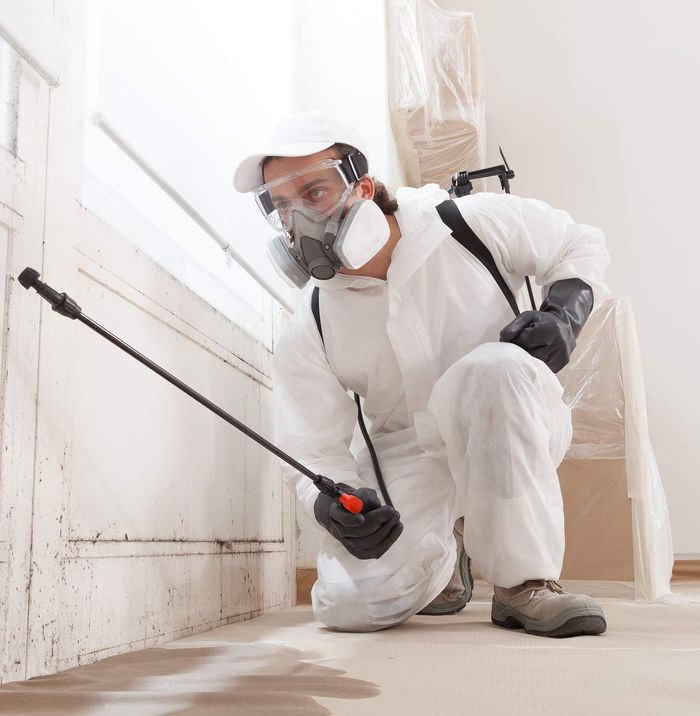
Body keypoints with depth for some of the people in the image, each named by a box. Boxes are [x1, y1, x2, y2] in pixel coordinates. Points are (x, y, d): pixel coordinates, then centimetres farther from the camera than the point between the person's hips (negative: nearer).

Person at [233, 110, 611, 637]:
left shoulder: (472, 224, -12)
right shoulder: (307, 335, -7)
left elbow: (582, 244, 4)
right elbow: (313, 454, -5)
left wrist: (565, 312, -16)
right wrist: (333, 505, -27)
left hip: (515, 430, -1)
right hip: (409, 459, 2)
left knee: (493, 367, -37)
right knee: (349, 605, -18)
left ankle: (526, 584, -22)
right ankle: (440, 561, 18)